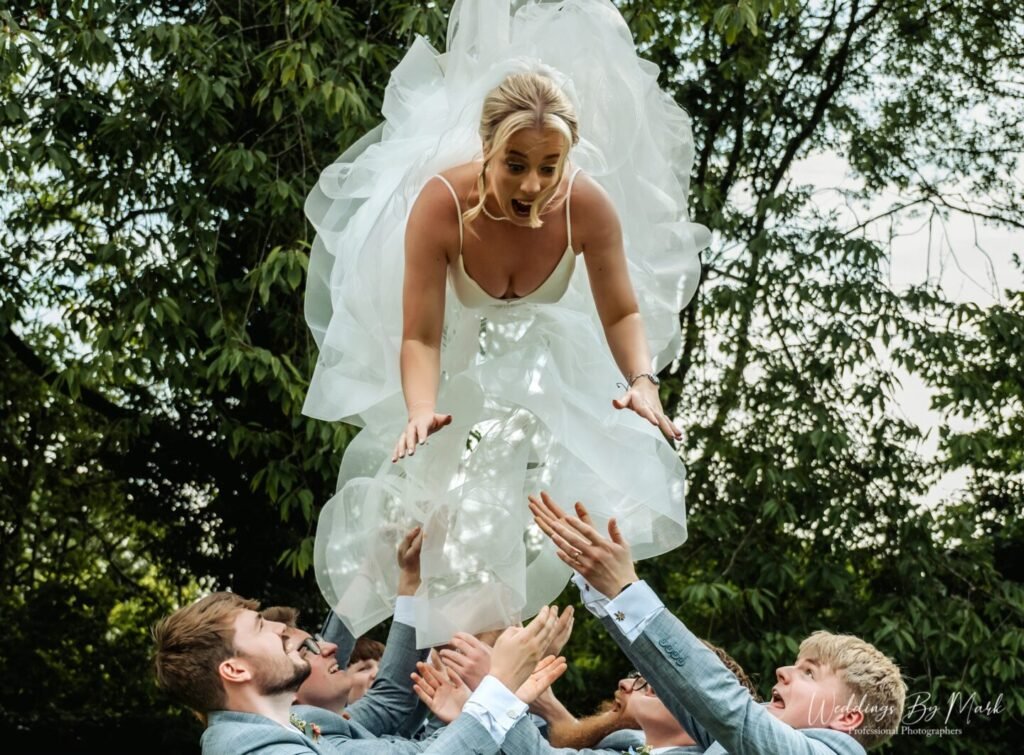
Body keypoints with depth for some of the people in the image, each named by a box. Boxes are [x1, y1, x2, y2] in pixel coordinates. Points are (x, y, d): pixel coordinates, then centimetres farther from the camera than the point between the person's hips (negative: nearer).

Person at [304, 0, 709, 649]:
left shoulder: (589, 206, -34)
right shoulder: (440, 203, -40)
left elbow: (622, 312, -18)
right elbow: (420, 337, -36)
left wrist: (642, 381, -37)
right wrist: (421, 412, -55)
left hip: (537, 368, 2)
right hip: (454, 365, -2)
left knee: (521, 512, 3)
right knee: (444, 503, -6)